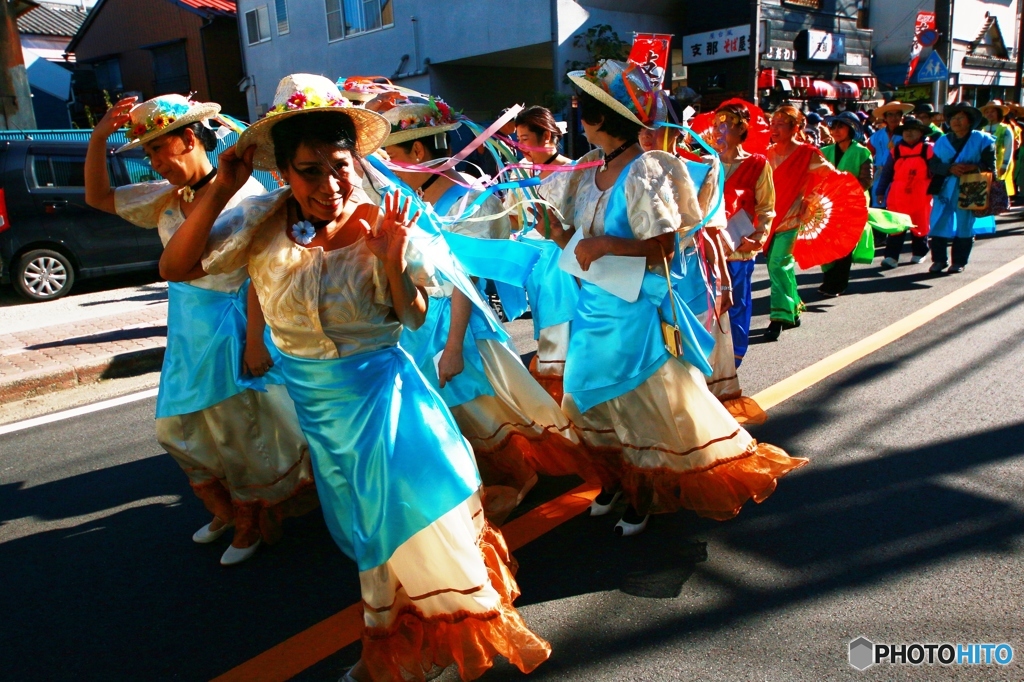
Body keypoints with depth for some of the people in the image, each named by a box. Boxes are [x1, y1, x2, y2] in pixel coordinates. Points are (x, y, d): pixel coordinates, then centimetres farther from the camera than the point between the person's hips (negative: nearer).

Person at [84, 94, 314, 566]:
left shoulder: (241, 191, -15)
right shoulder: (164, 197, 7)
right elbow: (97, 196, 17)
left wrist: (256, 340, -22)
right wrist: (98, 138, 4)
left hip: (230, 326, -8)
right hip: (186, 331, 8)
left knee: (242, 430, 5)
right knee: (180, 427, 16)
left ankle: (251, 526, 28)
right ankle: (225, 511, 38)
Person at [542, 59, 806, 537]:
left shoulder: (643, 173, -17)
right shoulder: (588, 171, 6)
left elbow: (665, 246, -20)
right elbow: (570, 236, 11)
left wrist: (606, 244, -24)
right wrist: (546, 220, -5)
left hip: (636, 308, -8)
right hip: (594, 303, 8)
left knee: (642, 406, 6)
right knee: (595, 399, 17)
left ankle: (640, 502, 25)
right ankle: (611, 484, 38)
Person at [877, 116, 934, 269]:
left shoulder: (929, 149, -1)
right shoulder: (896, 150, 6)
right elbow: (887, 173, 9)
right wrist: (881, 191, 6)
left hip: (920, 198, -1)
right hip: (897, 198, 1)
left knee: (920, 226, 12)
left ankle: (919, 253, 27)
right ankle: (891, 257, -4)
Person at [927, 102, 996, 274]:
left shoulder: (982, 140, 2)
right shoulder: (943, 141, 10)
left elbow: (990, 165, -4)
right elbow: (933, 164, 0)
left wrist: (974, 167, -23)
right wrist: (950, 168, -17)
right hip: (945, 189, 2)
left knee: (964, 226, 3)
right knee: (939, 225, -1)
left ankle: (959, 262, 11)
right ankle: (939, 260, 9)